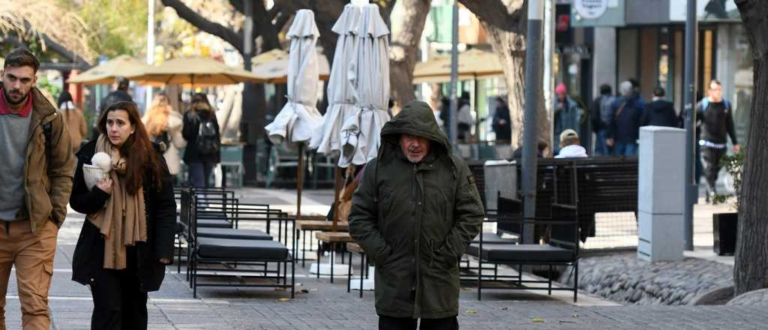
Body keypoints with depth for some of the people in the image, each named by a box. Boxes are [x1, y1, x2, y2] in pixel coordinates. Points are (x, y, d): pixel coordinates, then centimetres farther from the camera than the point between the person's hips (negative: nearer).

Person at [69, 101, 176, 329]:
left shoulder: (151, 159, -2)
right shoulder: (91, 155, -3)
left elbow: (166, 206, -2)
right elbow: (76, 201, 3)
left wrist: (164, 248, -9)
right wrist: (98, 194, -18)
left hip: (139, 251, 2)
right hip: (102, 249, -1)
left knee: (135, 310, 13)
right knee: (108, 310, -8)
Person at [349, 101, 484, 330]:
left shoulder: (454, 168, 0)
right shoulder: (378, 169, 0)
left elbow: (471, 215, 2)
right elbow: (359, 218, 2)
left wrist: (449, 253, -6)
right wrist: (381, 254, -7)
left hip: (439, 280, 0)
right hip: (394, 282, 0)